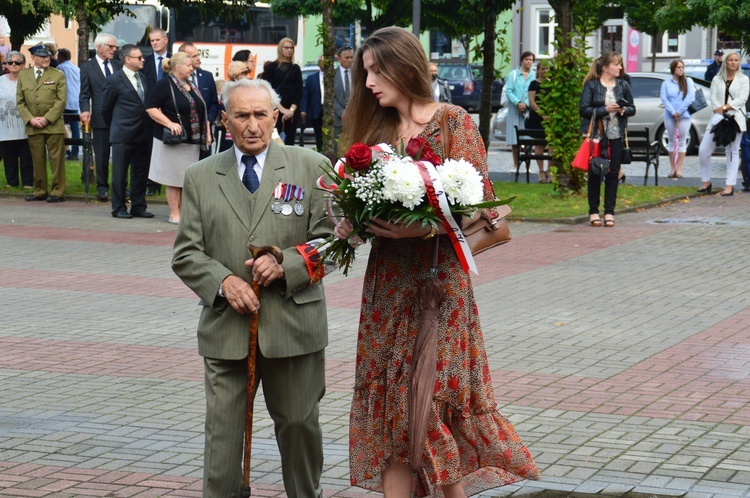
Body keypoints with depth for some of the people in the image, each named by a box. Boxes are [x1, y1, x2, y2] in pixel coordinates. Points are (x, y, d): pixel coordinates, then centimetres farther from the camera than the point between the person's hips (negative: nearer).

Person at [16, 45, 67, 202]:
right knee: (37, 160, 7)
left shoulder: (58, 75, 3)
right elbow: (20, 101, 9)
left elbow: (61, 101, -4)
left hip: (53, 125, -3)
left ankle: (58, 192, 3)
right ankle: (40, 191, 15)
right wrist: (30, 119, -6)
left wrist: (47, 118, -13)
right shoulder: (23, 75, 11)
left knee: (56, 159, -3)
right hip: (32, 126, 3)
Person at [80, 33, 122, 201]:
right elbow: (84, 94, 1)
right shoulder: (87, 67, 3)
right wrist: (85, 110, -16)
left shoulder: (118, 65, 13)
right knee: (102, 155, 3)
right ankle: (102, 187, 12)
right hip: (100, 118, -3)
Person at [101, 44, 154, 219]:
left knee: (140, 173, 9)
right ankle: (118, 208, 7)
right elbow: (105, 108, 0)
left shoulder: (143, 79, 13)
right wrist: (115, 126, 8)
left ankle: (138, 207, 16)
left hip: (142, 136, 6)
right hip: (123, 135, -6)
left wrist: (148, 129, 11)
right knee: (120, 174, 1)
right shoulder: (114, 81, -7)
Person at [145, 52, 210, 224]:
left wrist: (207, 133, 14)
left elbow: (202, 112, 22)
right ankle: (174, 213, 3)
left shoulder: (192, 87, 15)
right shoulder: (164, 85, -8)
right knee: (174, 178, -2)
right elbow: (151, 108, -13)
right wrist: (170, 123, -21)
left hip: (193, 140, 7)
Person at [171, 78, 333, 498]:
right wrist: (223, 282, -12)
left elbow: (329, 239, 0)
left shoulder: (310, 168, 3)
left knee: (299, 423, 12)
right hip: (226, 326, 1)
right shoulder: (200, 178, 7)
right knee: (222, 428, 1)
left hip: (293, 323, -1)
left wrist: (287, 266, -16)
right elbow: (186, 254, 6)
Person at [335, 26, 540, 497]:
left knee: (435, 396, -4)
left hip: (439, 279, -5)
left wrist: (426, 227, -22)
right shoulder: (378, 128, 12)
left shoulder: (453, 121, -4)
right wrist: (351, 225, -4)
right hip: (388, 282, 5)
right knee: (391, 398, 2)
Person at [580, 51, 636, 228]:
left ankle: (609, 211, 8)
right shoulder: (592, 85, -3)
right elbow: (584, 109, -9)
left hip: (616, 136, 3)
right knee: (595, 173, 2)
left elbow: (632, 108, 15)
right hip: (596, 135, -3)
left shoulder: (623, 85, 10)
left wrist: (624, 110, -8)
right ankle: (593, 211, 9)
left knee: (613, 173, 2)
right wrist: (605, 109, -18)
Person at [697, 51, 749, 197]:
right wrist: (719, 111, -13)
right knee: (703, 151, -3)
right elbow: (713, 98, 4)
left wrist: (725, 108, -15)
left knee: (733, 152, -2)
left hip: (735, 119, -2)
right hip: (718, 119, 3)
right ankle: (706, 182, 11)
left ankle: (730, 185, -2)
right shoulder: (717, 79, 12)